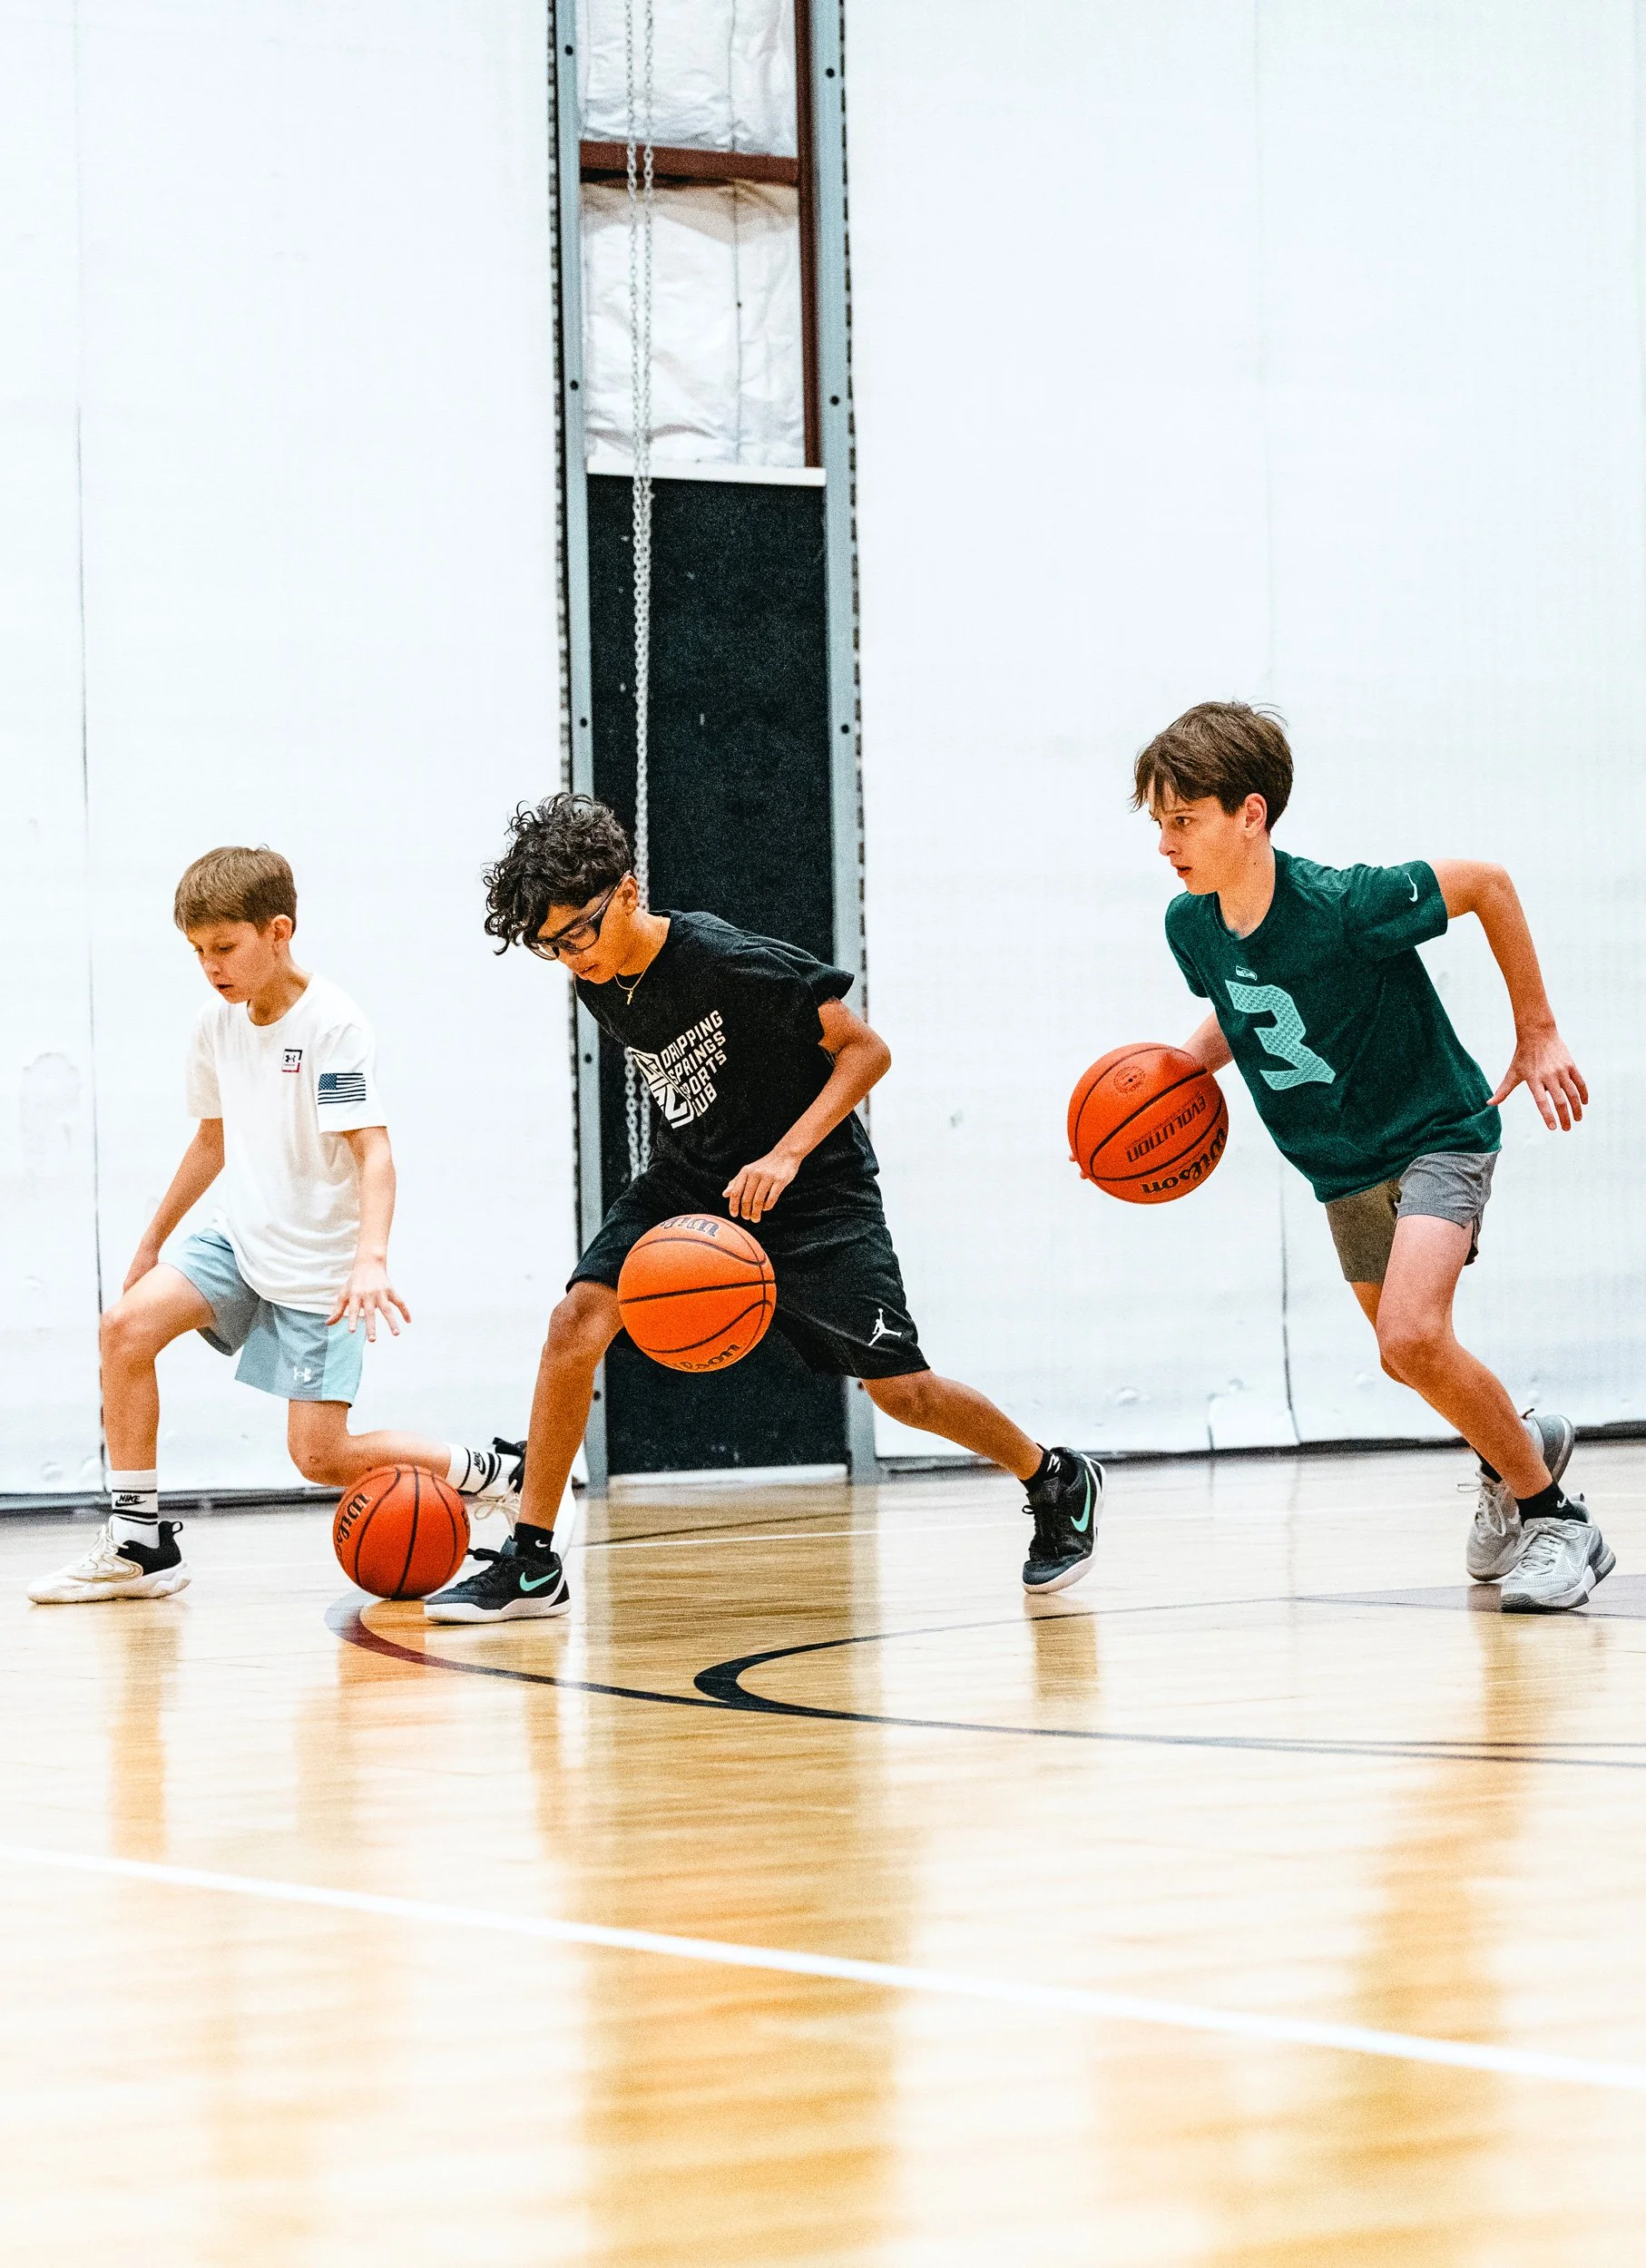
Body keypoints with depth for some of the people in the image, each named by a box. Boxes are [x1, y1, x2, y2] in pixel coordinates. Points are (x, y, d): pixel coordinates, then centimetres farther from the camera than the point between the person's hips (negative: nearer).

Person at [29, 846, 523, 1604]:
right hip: (242, 1237, 6)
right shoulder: (218, 1024, 4)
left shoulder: (332, 1023, -17)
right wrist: (153, 1240, 25)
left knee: (320, 1457, -10)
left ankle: (493, 1473, 12)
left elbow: (373, 1151, -25)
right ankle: (138, 1542, -11)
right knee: (128, 1324, -19)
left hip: (320, 1265, -6)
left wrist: (371, 1258, -41)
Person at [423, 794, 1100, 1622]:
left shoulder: (731, 963, -26)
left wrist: (786, 1156, -29)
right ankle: (531, 1565, -10)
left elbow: (865, 1050, -20)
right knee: (577, 1319, -16)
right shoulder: (600, 986, -4)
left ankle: (1059, 1483, 23)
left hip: (813, 1190, -6)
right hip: (692, 1181, 6)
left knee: (900, 1390, -5)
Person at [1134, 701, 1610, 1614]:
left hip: (1437, 1133, -7)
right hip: (1341, 1166, 7)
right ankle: (1514, 1449, 48)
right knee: (1410, 1355, 17)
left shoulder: (1345, 905, -30)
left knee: (1412, 1339, -26)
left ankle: (1550, 1514, -7)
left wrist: (1537, 1035, -10)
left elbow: (1485, 884, -15)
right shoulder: (1190, 926, -10)